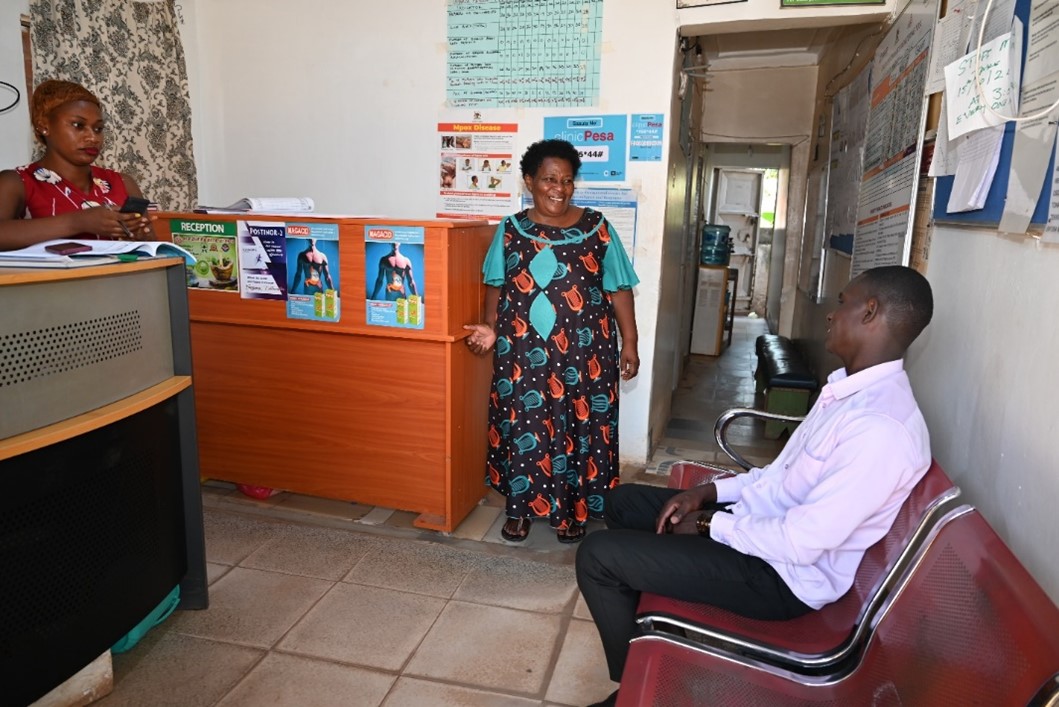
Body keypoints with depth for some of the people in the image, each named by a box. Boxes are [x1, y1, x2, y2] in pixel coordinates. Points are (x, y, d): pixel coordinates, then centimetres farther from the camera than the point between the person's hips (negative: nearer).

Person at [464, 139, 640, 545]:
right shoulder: (510, 230, 5)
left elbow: (618, 290, 2)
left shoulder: (596, 228, 1)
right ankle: (520, 508, 25)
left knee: (577, 428, 6)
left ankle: (571, 510, 24)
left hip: (582, 353, -1)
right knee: (521, 425, 6)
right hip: (522, 352, 1)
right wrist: (491, 327, -6)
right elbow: (496, 285, 10)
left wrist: (629, 343, -1)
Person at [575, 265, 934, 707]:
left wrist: (710, 525, -14)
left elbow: (801, 543, -28)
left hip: (785, 575, -10)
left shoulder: (882, 427, -29)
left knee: (598, 556, -14)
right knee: (624, 504, 15)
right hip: (760, 521, 10)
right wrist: (710, 492, 1)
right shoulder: (851, 388, 3)